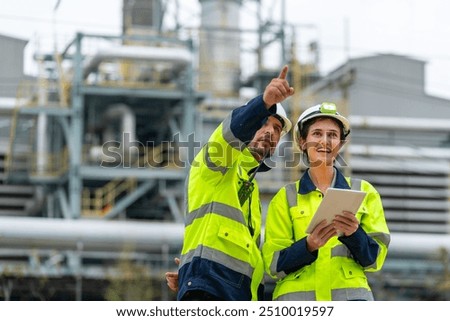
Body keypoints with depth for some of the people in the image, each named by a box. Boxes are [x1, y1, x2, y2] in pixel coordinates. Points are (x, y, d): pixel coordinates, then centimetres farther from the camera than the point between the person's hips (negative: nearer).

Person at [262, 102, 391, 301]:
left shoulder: (364, 192, 15)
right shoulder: (286, 197, 13)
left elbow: (375, 258, 10)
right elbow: (273, 264, 6)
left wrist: (354, 234, -11)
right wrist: (308, 245, -13)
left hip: (349, 294, 0)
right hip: (298, 295, 0)